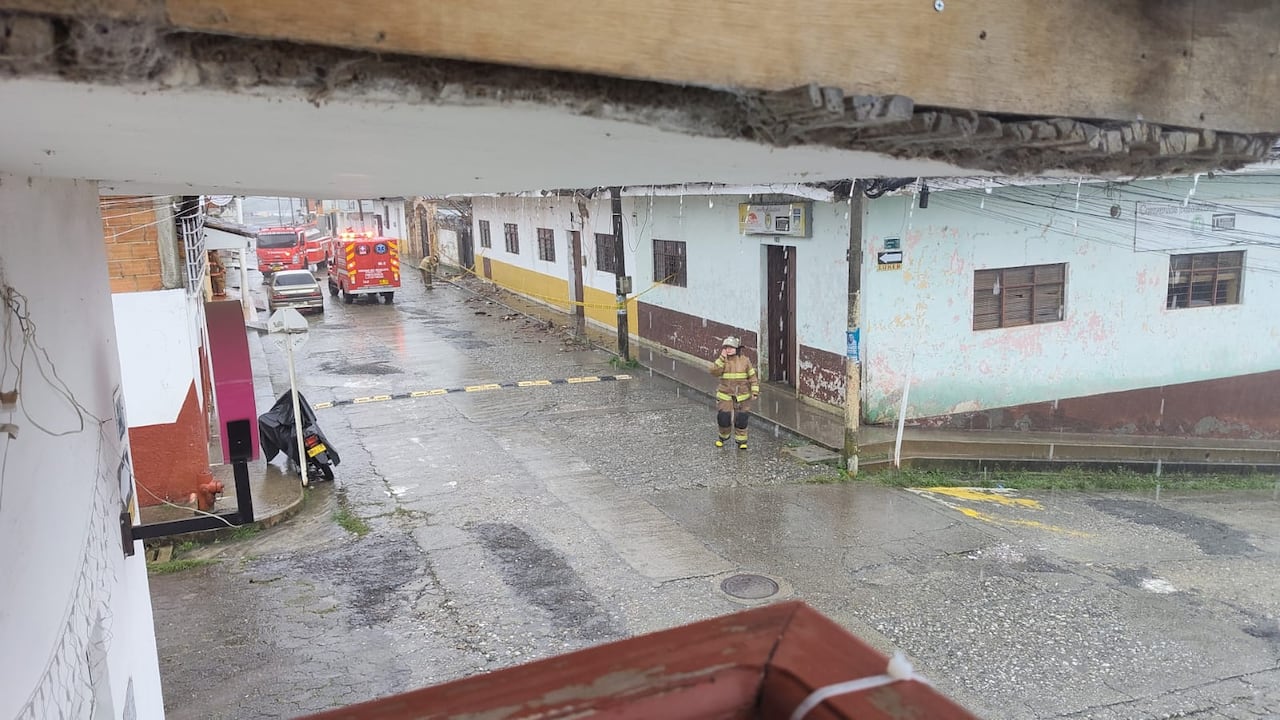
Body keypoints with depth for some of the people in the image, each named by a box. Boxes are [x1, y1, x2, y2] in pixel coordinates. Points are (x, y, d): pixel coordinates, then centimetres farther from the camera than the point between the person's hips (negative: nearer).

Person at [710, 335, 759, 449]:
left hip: (742, 396, -1)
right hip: (725, 395, 1)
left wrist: (755, 392, -9)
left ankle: (741, 441, 16)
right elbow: (714, 372, -18)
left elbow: (753, 376, -2)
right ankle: (723, 437, 24)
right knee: (723, 418, -2)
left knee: (741, 419, 0)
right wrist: (722, 358, -23)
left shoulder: (745, 360, -4)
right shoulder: (721, 360, -2)